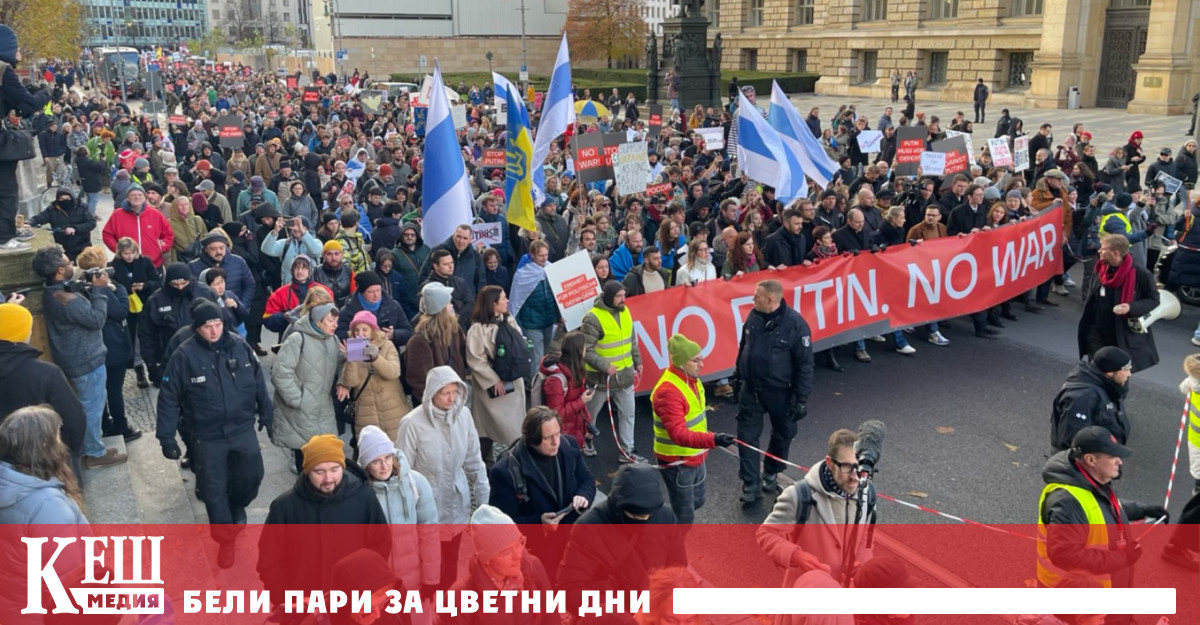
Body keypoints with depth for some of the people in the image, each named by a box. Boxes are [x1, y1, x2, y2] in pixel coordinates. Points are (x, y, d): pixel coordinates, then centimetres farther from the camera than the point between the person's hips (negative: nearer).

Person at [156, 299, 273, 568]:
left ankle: (236, 505, 43)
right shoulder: (184, 355, -14)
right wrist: (166, 435, -8)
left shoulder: (239, 346, -6)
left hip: (243, 428, 2)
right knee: (213, 490, 7)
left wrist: (266, 411, 14)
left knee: (252, 475, 9)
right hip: (208, 435, -2)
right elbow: (169, 398, -8)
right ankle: (226, 538, 25)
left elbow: (258, 381, 8)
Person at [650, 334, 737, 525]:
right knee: (684, 516, 1)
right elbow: (678, 434, -37)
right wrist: (712, 439, -48)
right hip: (677, 463, -9)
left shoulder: (691, 379, 1)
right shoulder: (668, 392, -29)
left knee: (696, 503, 25)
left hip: (695, 458, 9)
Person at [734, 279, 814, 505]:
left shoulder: (795, 324, -20)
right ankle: (751, 484, 10)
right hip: (750, 388, 3)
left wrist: (802, 398, -13)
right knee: (747, 435, 1)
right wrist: (738, 375, 17)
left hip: (780, 392, -3)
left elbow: (805, 364, -15)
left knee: (782, 434, 15)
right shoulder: (754, 316, -5)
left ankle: (771, 474, 40)